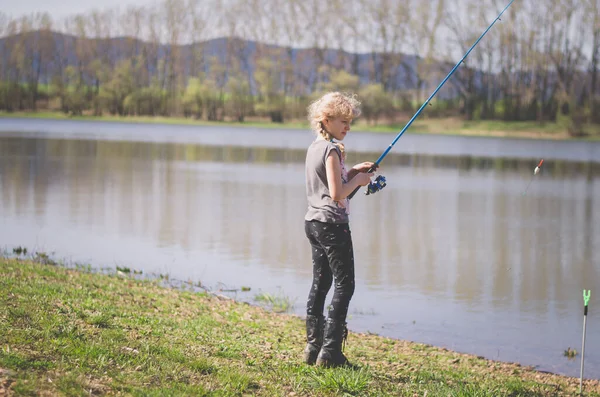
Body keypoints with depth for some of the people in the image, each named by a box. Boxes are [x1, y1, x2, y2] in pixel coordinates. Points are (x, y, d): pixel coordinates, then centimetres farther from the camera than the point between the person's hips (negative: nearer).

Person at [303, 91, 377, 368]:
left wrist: (352, 171, 14)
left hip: (313, 222, 9)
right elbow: (337, 194, -20)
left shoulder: (314, 147, 13)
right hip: (332, 224, -9)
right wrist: (358, 180, -5)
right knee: (344, 285, -5)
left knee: (320, 283, 12)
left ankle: (313, 347, 13)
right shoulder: (331, 150, -15)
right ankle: (330, 351, -8)